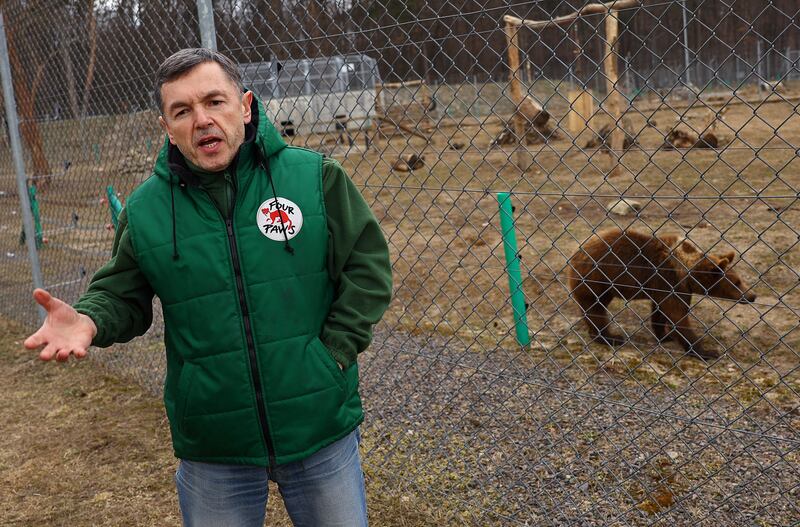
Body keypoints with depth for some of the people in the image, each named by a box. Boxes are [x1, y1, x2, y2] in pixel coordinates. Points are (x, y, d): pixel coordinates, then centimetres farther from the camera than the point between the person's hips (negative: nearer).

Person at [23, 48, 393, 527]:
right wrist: (89, 321, -14)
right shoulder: (145, 210, -3)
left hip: (323, 429, 0)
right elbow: (122, 295, 8)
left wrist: (335, 350, -9)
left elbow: (368, 264, -3)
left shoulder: (314, 177, -7)